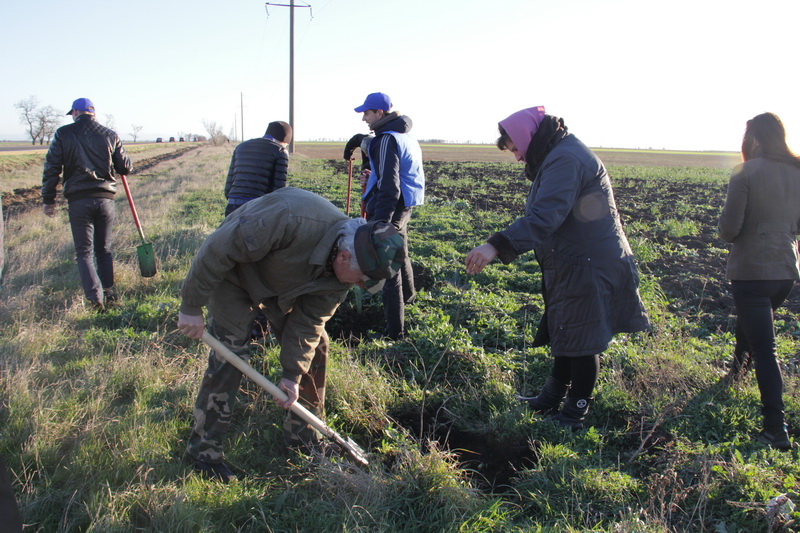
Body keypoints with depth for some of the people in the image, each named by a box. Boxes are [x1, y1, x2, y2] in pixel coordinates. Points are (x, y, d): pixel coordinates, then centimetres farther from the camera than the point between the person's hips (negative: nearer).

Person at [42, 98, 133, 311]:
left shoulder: (63, 134, 2)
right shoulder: (110, 135, 5)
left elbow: (52, 168, -1)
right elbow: (126, 168, 5)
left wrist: (48, 200, 6)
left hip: (78, 200, -2)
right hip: (105, 198, 2)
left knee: (84, 252, 3)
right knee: (104, 249, 17)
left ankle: (95, 296, -9)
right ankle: (108, 291, 17)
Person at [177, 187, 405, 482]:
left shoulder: (343, 270, -19)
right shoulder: (292, 220, -43)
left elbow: (308, 320, -10)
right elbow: (217, 250, -33)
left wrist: (292, 374, -12)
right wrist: (192, 306, -25)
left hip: (282, 284, 6)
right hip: (233, 271, -6)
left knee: (314, 344, 2)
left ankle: (304, 436, 19)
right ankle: (203, 449, 4)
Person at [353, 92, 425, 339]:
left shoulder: (387, 140, -18)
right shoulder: (406, 137, 13)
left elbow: (389, 186, -24)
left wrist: (379, 222, -26)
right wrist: (372, 180, 12)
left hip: (389, 207, -10)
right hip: (403, 207, 10)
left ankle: (395, 332, -4)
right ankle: (408, 295, 57)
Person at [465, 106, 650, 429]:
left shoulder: (565, 159, -22)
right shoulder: (556, 156, 14)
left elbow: (544, 217, -35)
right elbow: (544, 213, 19)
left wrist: (497, 246, -43)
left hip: (589, 267, -11)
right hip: (571, 264, 11)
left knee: (581, 340, 2)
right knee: (564, 331, 20)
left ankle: (576, 411, 16)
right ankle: (554, 397, 34)